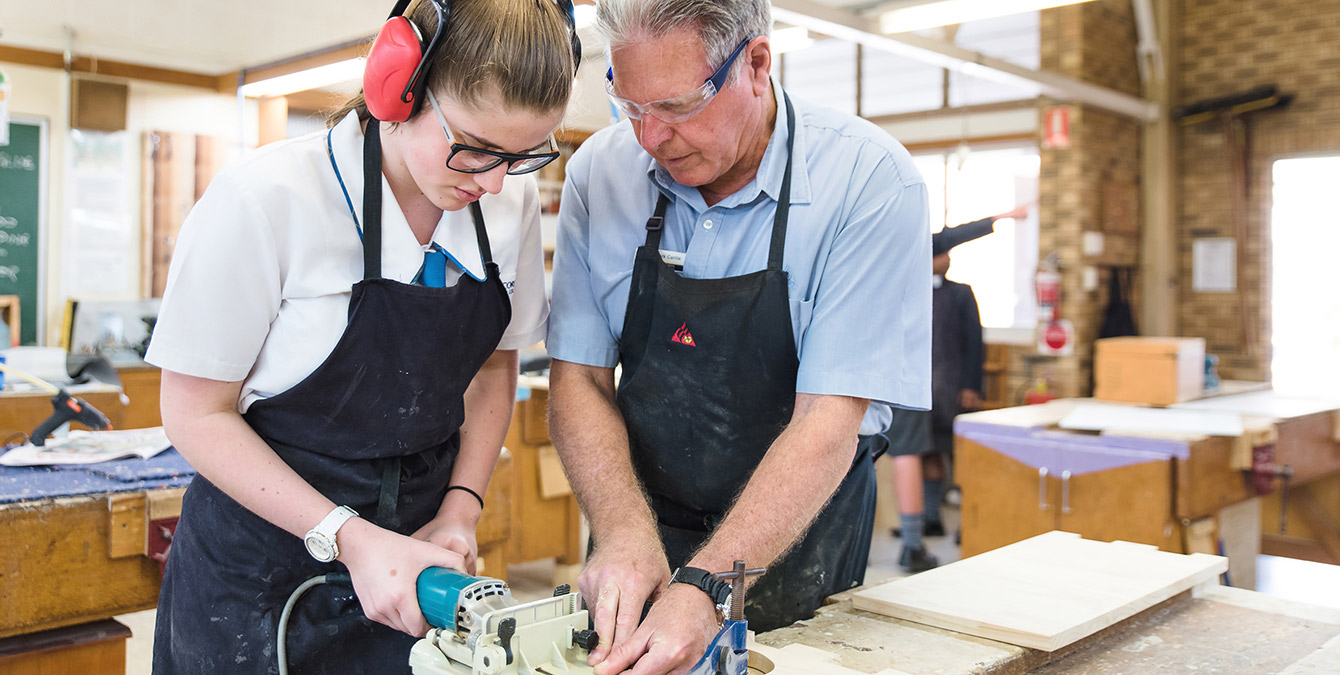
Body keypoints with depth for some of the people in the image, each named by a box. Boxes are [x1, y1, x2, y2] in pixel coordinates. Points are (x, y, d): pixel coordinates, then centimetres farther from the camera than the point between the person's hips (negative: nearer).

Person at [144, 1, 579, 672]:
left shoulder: (512, 202, -6)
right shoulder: (266, 200, -21)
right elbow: (198, 412, -14)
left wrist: (461, 509, -5)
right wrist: (348, 538, -21)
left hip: (418, 543, 4)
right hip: (263, 563, -3)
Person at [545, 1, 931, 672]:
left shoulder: (871, 182, -21)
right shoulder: (599, 170, -10)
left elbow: (828, 425, -24)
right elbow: (579, 378, -8)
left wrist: (703, 587, -34)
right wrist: (625, 531, -25)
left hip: (797, 538, -2)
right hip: (643, 530, 3)